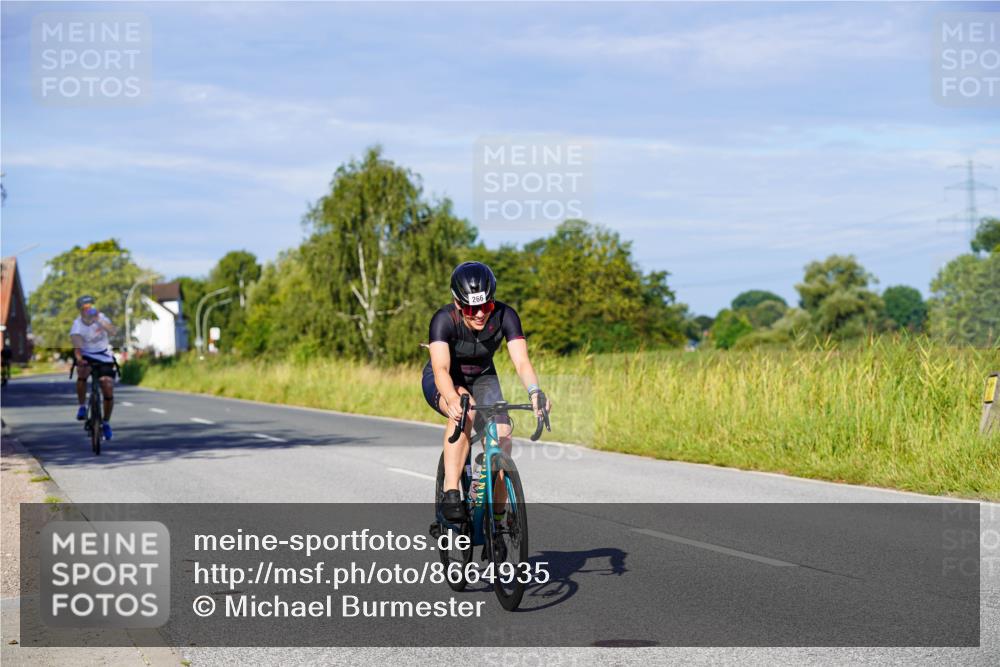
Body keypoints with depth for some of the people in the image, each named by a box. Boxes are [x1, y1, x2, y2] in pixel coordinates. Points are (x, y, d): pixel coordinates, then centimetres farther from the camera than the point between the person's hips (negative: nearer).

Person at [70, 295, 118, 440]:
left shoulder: (101, 318, -15)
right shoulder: (77, 324, -17)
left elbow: (113, 331, -34)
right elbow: (76, 343, -33)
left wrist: (99, 321, -49)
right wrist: (78, 358, -52)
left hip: (104, 357, 1)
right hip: (86, 356, -1)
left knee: (108, 390, -9)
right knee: (82, 372, -36)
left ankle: (106, 423, 13)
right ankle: (82, 407, -17)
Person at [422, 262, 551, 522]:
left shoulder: (504, 316, -25)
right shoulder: (444, 319, -31)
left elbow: (521, 362, -34)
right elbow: (441, 368, -43)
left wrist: (535, 391, -54)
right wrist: (452, 400, -63)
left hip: (482, 379, 3)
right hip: (443, 383, -3)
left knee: (502, 436, -21)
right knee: (465, 410, -37)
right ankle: (450, 493, -34)